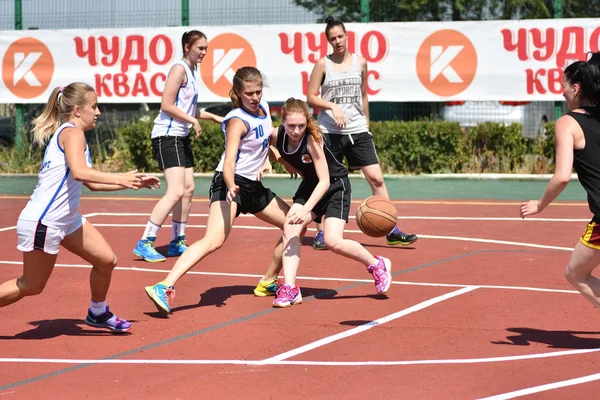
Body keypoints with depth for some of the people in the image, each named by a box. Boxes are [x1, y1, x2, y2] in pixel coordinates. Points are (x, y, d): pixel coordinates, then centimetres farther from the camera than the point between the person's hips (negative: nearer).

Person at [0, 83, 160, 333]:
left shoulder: (68, 133, 16)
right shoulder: (72, 132, -14)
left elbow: (91, 183, 23)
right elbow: (79, 172, -32)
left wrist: (132, 183, 18)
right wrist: (120, 179, -30)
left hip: (66, 218, 10)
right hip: (43, 221, -10)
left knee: (106, 260, 10)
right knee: (32, 286, 2)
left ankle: (98, 313, 30)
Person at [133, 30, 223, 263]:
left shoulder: (192, 71, 16)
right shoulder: (179, 69, -13)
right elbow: (167, 105, -19)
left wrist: (213, 117, 22)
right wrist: (193, 120, -15)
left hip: (181, 136, 10)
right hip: (167, 136, -10)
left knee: (188, 189, 11)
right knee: (176, 192, -17)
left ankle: (177, 242, 20)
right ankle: (144, 244, -16)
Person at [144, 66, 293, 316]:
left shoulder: (264, 107, 4)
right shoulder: (238, 121, -19)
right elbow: (229, 160, -33)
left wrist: (266, 159, 15)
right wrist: (230, 186, -50)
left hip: (253, 186, 9)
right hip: (230, 185, -9)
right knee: (214, 240, -29)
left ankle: (268, 282, 29)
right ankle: (164, 288, -41)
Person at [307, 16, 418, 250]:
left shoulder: (360, 63, 6)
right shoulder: (323, 65, -2)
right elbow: (311, 98, -3)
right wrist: (332, 106, -18)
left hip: (358, 131, 2)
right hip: (330, 132, -2)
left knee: (376, 178, -4)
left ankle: (392, 232, -1)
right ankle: (320, 233, 17)